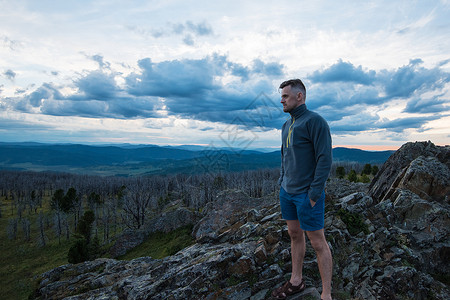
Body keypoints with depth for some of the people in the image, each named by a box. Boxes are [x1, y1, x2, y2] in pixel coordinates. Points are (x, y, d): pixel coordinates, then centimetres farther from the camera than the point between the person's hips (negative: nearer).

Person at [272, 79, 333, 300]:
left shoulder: (315, 121, -12)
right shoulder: (286, 126, 12)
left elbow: (325, 160, -17)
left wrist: (314, 194, -18)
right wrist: (281, 183, 13)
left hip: (307, 194, -8)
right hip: (287, 192, 8)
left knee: (317, 243, 4)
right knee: (294, 235, 18)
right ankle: (296, 281, 35)